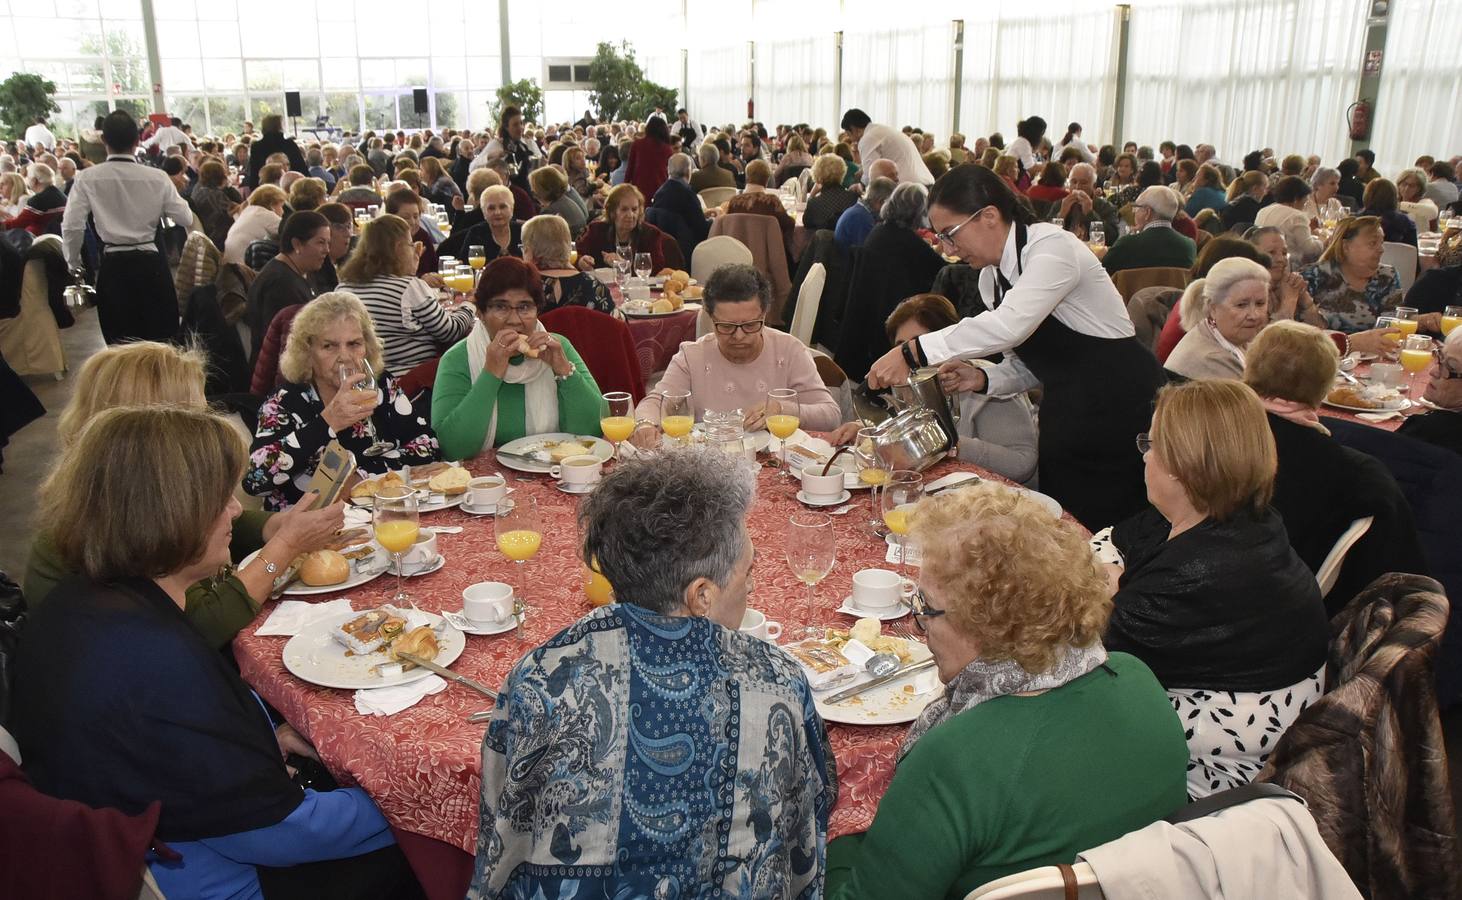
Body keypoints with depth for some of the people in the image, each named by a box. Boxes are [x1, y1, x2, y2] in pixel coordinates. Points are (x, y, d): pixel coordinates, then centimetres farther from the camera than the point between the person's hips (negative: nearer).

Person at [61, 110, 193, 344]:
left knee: (122, 345, 9)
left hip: (114, 266, 0)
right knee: (162, 339, 11)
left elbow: (71, 226, -8)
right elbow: (185, 217, 2)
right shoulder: (157, 177, -5)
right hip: (151, 263, 0)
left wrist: (73, 262, 9)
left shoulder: (87, 179, -6)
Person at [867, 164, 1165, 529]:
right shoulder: (990, 278, 8)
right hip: (1064, 425, 8)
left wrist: (912, 352, -33)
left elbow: (1011, 325, -34)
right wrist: (981, 379, -8)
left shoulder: (1052, 246, -17)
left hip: (1121, 410, -8)